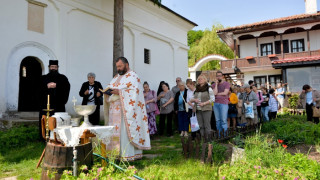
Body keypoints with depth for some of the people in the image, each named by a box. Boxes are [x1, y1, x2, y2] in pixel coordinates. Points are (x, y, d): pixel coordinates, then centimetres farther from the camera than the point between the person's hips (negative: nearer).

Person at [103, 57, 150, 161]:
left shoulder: (132, 76, -4)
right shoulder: (117, 77, 22)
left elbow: (134, 91, -15)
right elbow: (110, 87, 22)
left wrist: (119, 92, -21)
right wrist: (108, 91, -2)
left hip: (126, 110, -8)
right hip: (115, 111, 8)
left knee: (126, 130, -9)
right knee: (115, 132, 6)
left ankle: (129, 155, -4)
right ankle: (116, 153, 12)